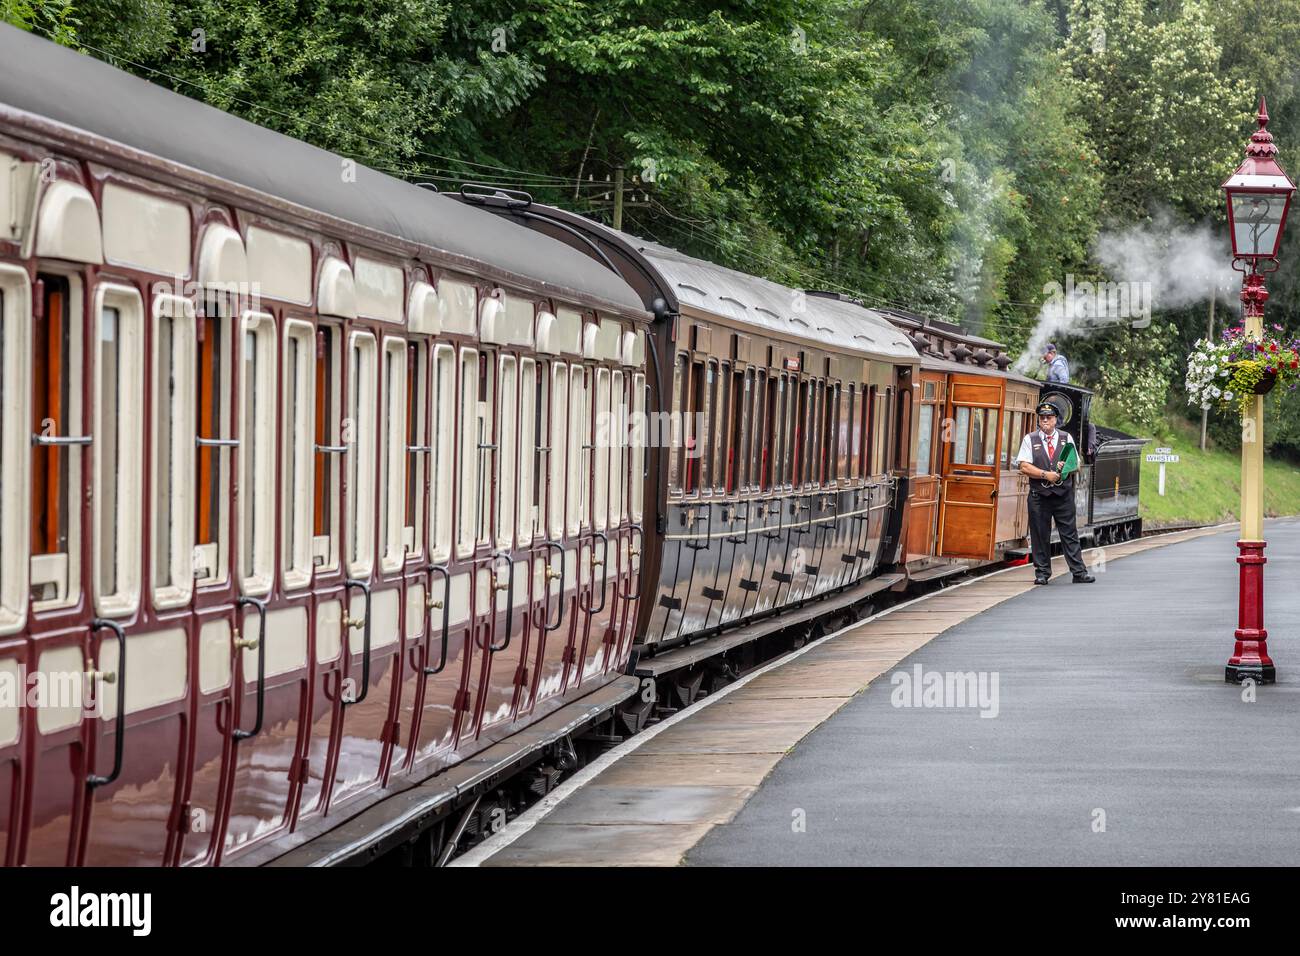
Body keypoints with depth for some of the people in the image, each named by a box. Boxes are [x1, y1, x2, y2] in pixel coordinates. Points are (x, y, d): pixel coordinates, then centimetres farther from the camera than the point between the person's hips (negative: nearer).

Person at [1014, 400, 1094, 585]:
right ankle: (1042, 573, 8)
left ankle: (1079, 572, 0)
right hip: (1039, 495, -1)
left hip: (1064, 494, 1)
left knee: (1069, 534, 0)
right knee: (1040, 535, 1)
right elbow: (1024, 466, -3)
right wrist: (1046, 475, -12)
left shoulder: (1066, 438, 12)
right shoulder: (1030, 439, 6)